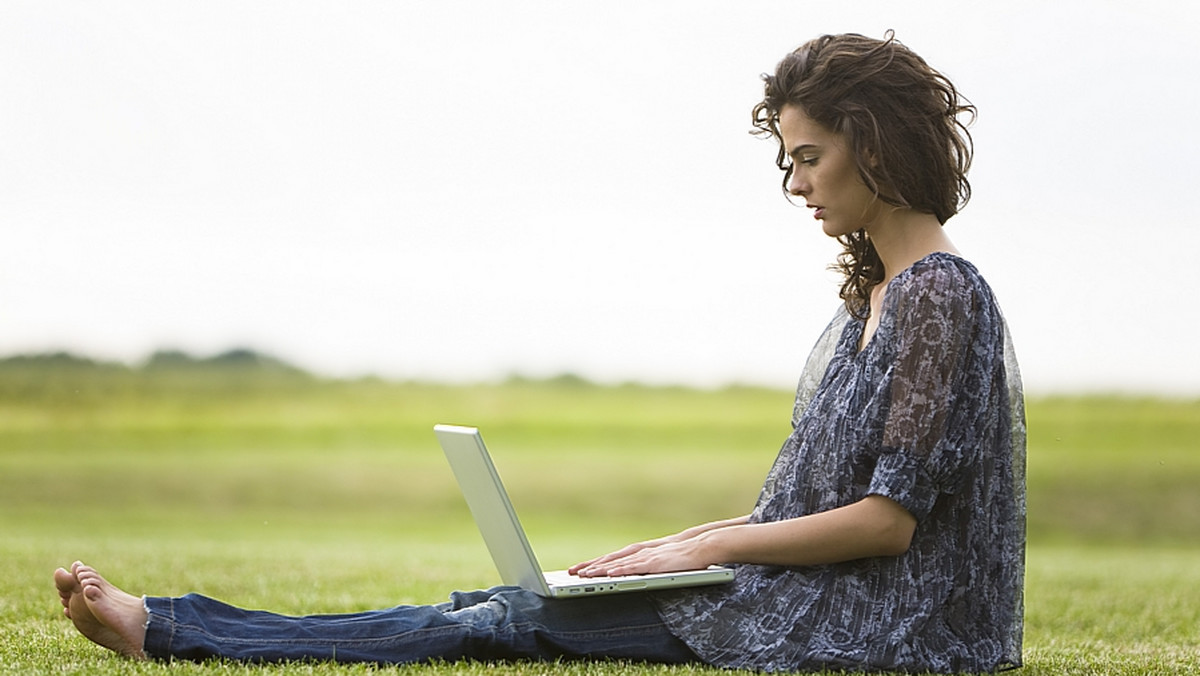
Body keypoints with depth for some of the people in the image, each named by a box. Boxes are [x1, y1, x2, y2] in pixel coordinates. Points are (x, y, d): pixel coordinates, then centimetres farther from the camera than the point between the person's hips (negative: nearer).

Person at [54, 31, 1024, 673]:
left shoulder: (943, 293, -14)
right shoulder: (877, 291, 16)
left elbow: (892, 516, -18)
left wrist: (711, 547, -13)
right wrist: (690, 542, 9)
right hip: (812, 596, 9)